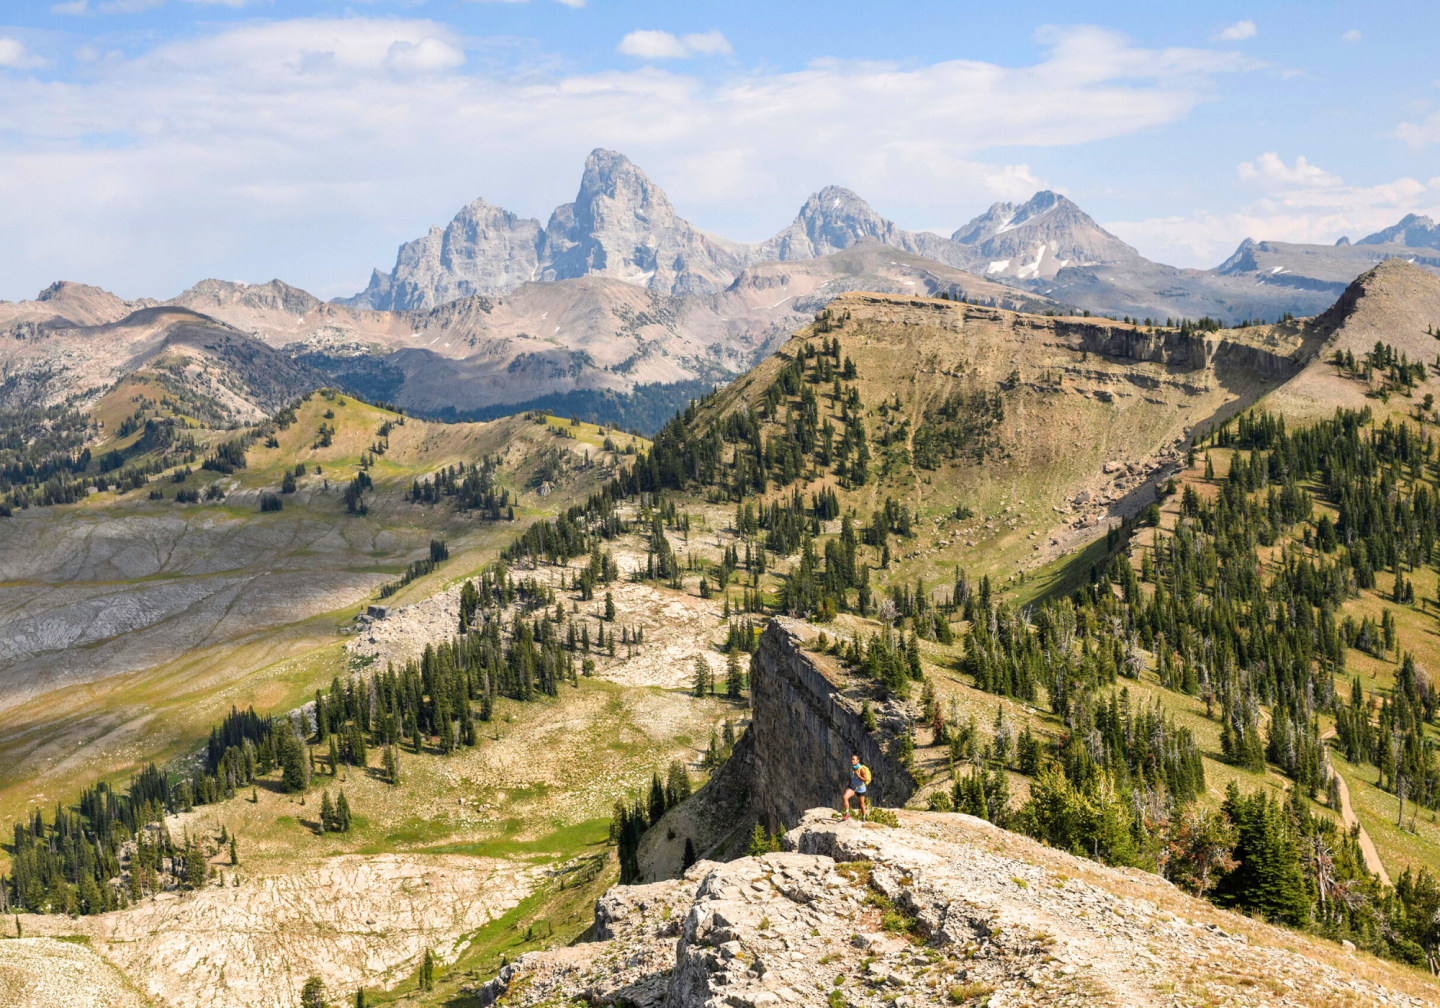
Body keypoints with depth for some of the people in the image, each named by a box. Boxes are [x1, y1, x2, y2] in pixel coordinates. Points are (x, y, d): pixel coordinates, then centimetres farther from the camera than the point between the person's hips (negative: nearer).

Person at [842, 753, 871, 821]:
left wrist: (858, 776, -31)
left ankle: (863, 819, 29)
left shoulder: (862, 769, -22)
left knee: (862, 804, 10)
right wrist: (849, 785, 13)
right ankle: (847, 814, -15)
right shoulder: (851, 767, -5)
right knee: (845, 797, -22)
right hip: (852, 787, 4)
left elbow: (865, 780, -19)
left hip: (860, 788, -4)